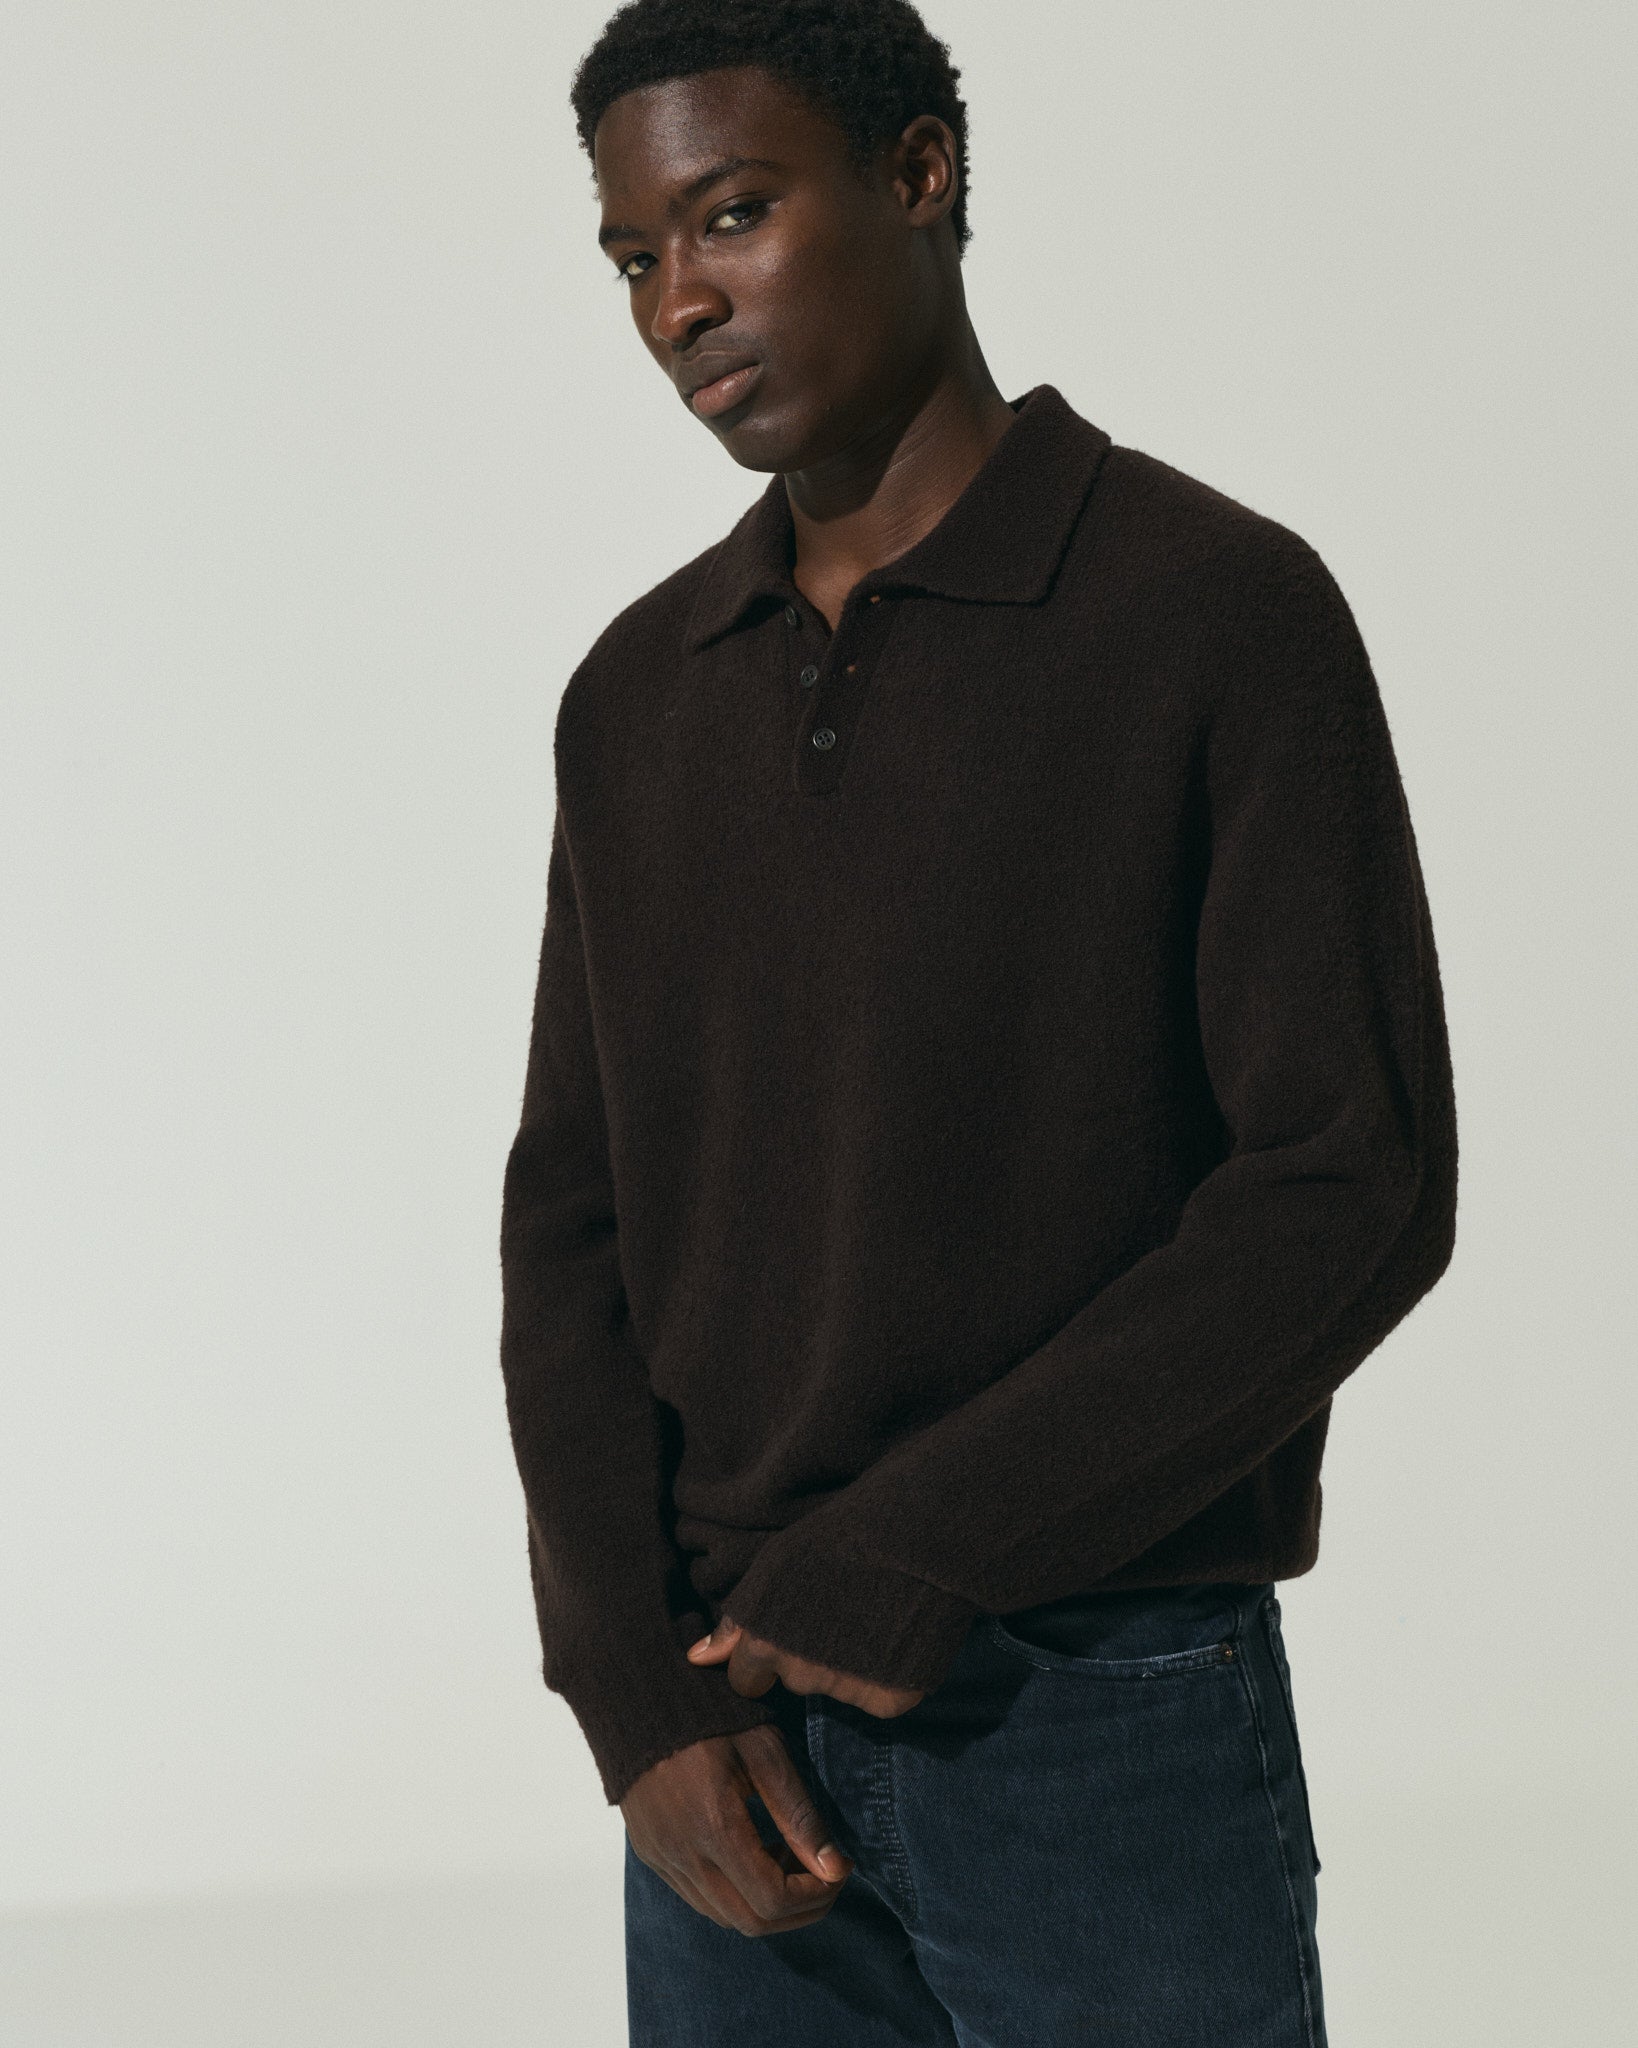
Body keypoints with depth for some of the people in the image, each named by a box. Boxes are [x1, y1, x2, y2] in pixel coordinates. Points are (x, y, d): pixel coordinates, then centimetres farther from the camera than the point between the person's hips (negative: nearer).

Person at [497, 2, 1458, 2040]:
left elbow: (1357, 1191, -14)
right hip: (739, 1736, 5)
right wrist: (641, 1699, -5)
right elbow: (575, 1220, 8)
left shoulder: (1222, 613, -9)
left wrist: (913, 1557, -15)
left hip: (1111, 1711, -4)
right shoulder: (639, 696, 8)